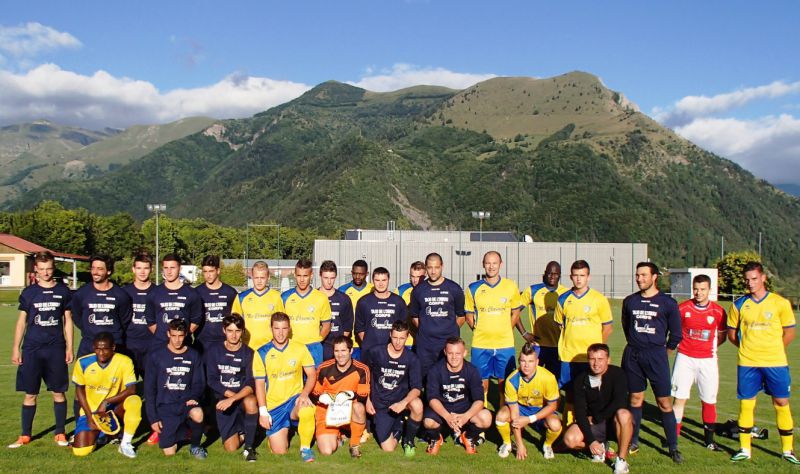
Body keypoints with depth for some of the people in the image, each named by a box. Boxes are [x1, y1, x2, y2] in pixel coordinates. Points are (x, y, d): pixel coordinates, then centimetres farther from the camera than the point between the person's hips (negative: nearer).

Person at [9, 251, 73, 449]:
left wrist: (69, 347, 3)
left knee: (58, 393, 4)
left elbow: (68, 321, 7)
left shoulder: (63, 291, 3)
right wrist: (16, 348, 2)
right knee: (30, 394, 6)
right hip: (32, 349, 1)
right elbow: (21, 321, 7)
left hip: (56, 349, 0)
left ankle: (60, 434, 15)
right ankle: (25, 435, 20)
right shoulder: (29, 292, 4)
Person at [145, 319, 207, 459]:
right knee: (169, 452, -6)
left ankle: (195, 445, -5)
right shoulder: (156, 356, 0)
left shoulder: (194, 355, 4)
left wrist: (193, 397, -17)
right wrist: (153, 418, -2)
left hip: (186, 402, 0)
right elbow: (149, 388, 2)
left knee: (197, 414, -35)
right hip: (165, 405, 0)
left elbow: (199, 383, 6)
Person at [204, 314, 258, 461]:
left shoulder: (249, 353, -6)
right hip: (222, 400, 1)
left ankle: (249, 447, -17)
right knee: (231, 448, -9)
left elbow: (251, 384, -15)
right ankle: (238, 429, 27)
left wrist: (233, 399, -31)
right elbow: (212, 380, -4)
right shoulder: (213, 350, -1)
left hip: (243, 397, -1)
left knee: (251, 402, -38)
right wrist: (230, 393, -17)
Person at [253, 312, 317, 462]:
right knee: (279, 452, -1)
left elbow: (312, 374, 0)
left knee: (307, 411, -37)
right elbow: (259, 384, 0)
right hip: (273, 405, 1)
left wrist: (304, 394, -18)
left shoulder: (300, 348, -3)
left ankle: (305, 448, -10)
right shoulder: (261, 353, -3)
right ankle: (284, 430, 34)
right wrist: (263, 412, -6)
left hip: (295, 399, -1)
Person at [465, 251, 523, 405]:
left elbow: (516, 313, 10)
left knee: (504, 382, 7)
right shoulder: (473, 288, 1)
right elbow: (469, 315, 10)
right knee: (481, 383, 7)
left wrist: (506, 331, 3)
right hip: (480, 344, 0)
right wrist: (477, 329, 1)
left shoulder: (511, 286, 1)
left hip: (505, 343, 0)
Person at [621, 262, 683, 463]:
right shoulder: (630, 301, 7)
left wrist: (663, 352, 9)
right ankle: (633, 442, 19)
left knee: (664, 402, -2)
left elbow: (676, 334, 5)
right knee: (635, 398, 10)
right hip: (632, 356, 3)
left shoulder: (667, 303, -2)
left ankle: (673, 447, 8)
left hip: (656, 355, -3)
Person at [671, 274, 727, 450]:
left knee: (709, 400, 8)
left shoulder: (718, 311, -2)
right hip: (685, 358, -1)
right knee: (679, 397, -2)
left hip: (707, 360, 1)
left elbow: (722, 335, 12)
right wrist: (678, 343, -1)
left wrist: (709, 347, 3)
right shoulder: (682, 308, -4)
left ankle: (709, 439, 24)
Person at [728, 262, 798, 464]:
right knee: (746, 405, 4)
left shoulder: (780, 303, -2)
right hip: (747, 364, 1)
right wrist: (748, 348, 5)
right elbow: (732, 333, 11)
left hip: (776, 363, -1)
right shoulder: (739, 304, 2)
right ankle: (745, 449, 14)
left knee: (782, 404, 5)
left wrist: (772, 350, 4)